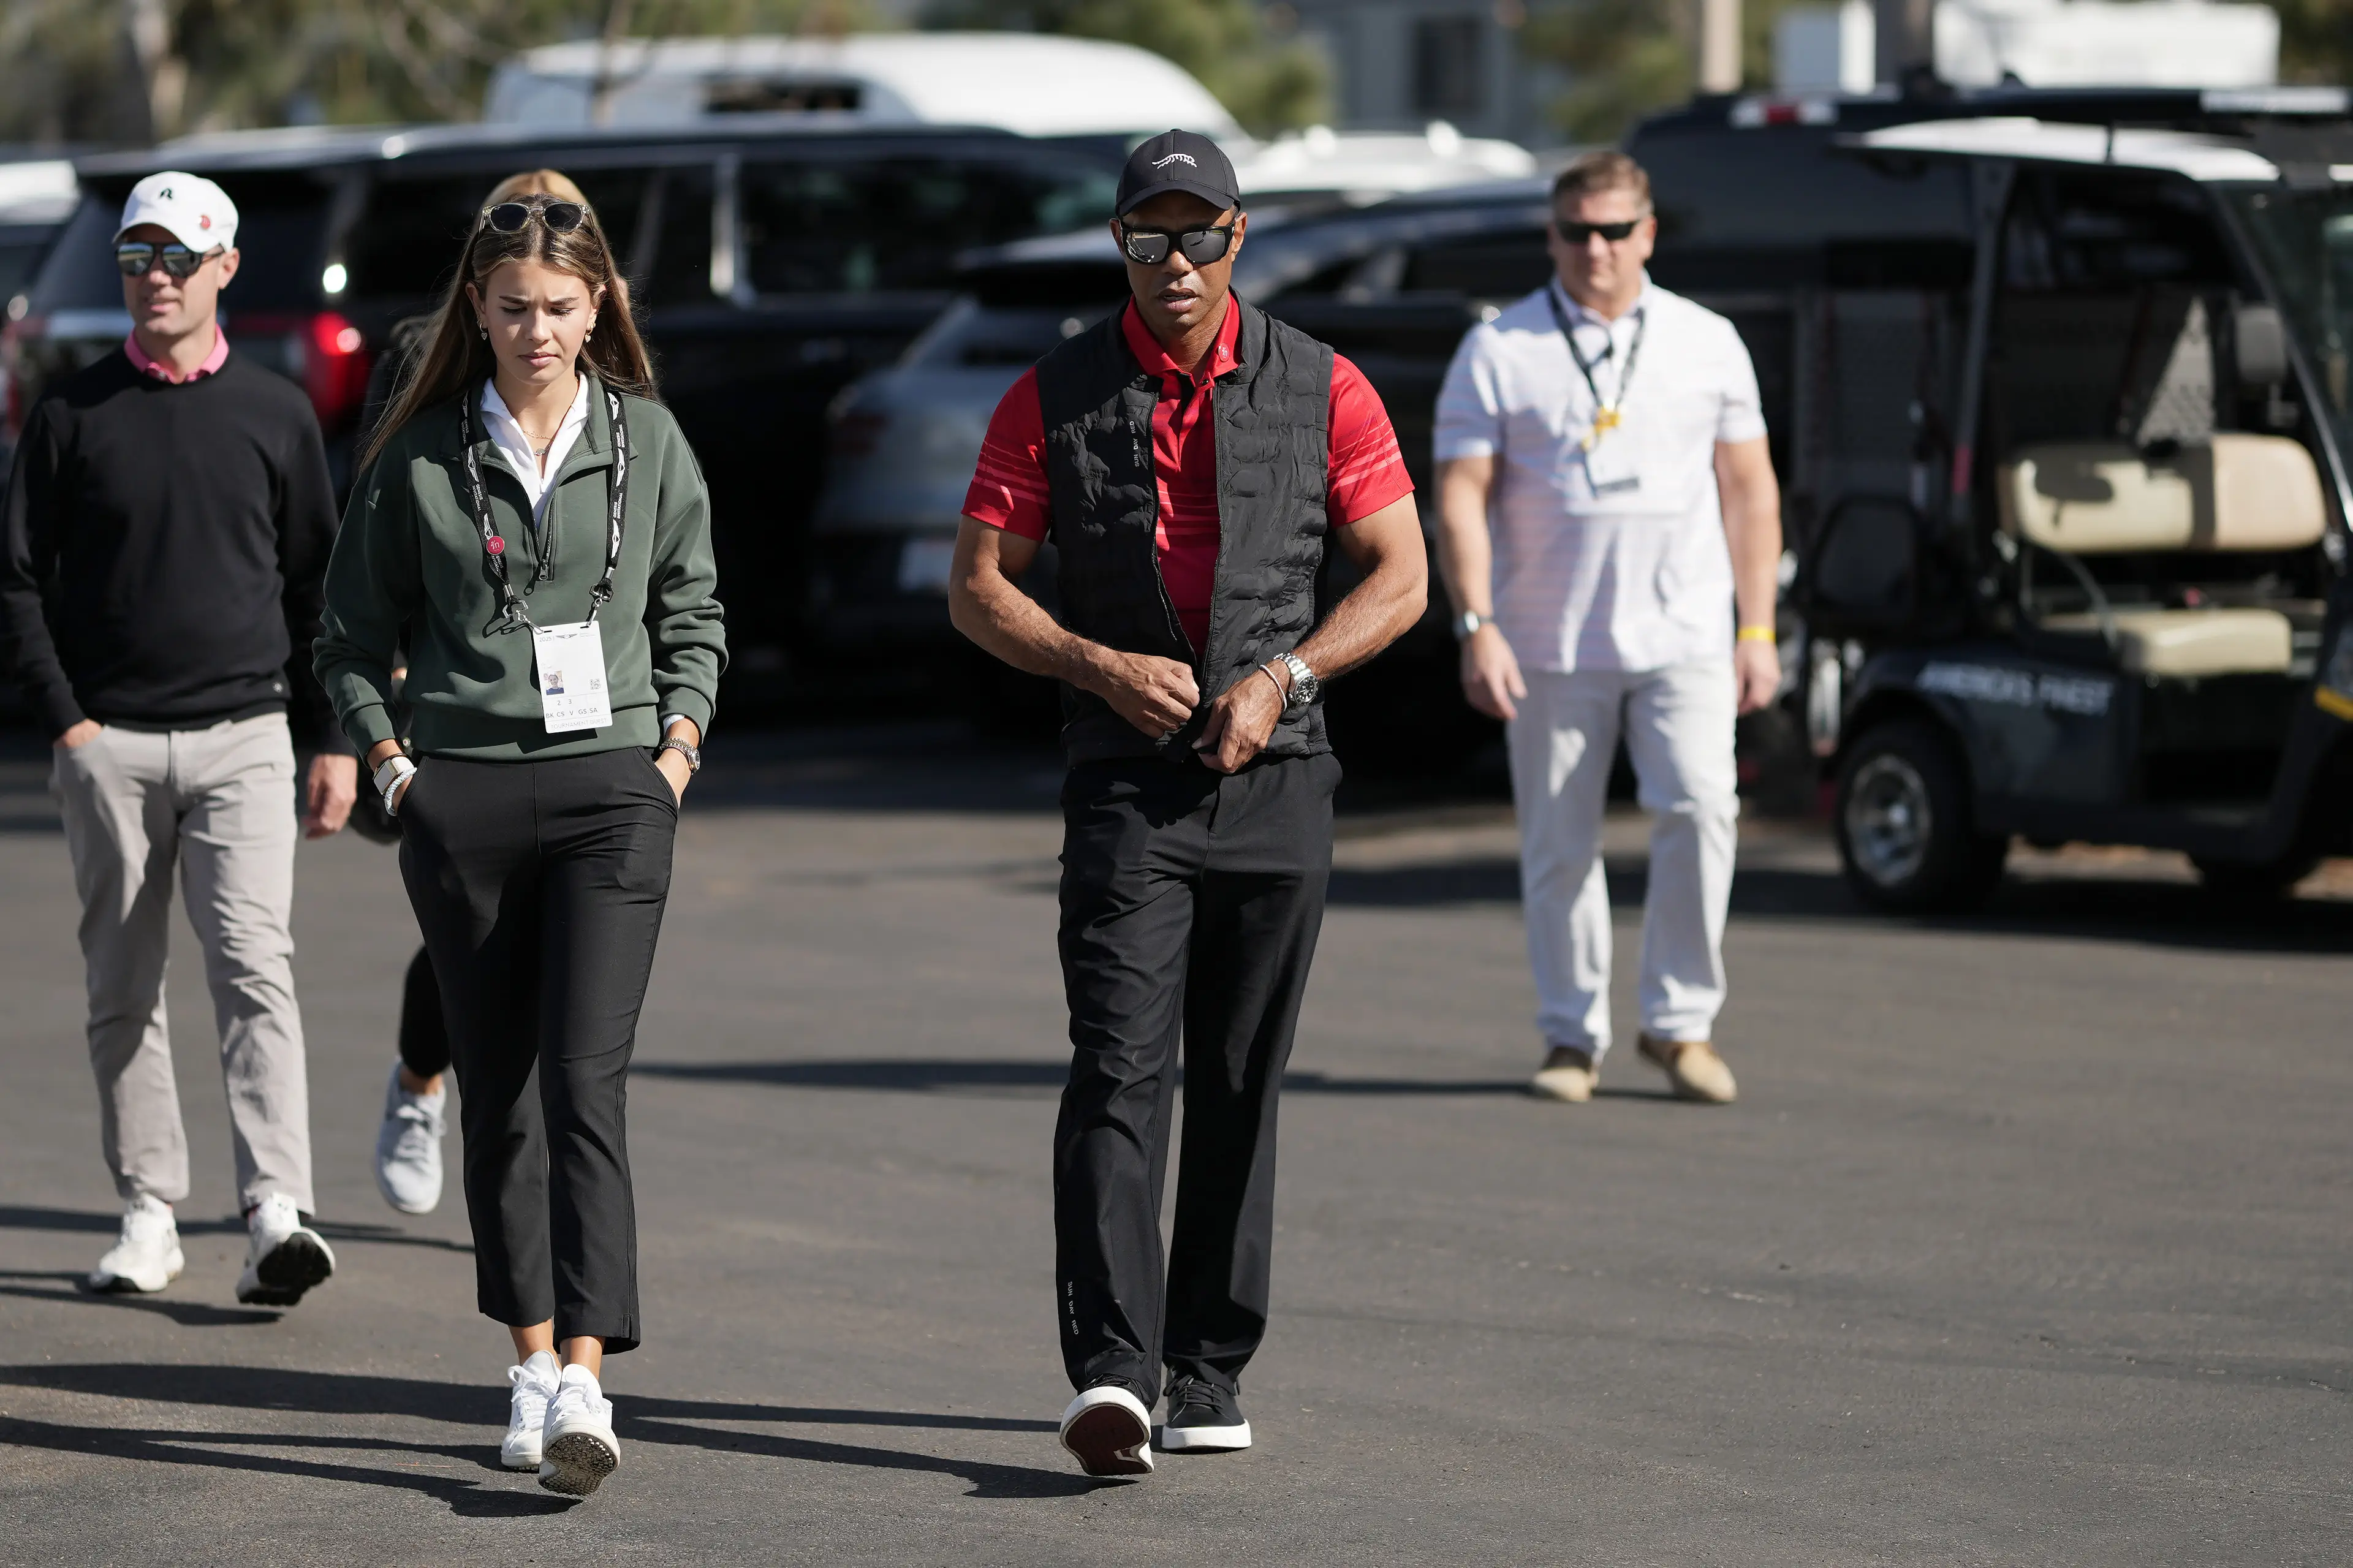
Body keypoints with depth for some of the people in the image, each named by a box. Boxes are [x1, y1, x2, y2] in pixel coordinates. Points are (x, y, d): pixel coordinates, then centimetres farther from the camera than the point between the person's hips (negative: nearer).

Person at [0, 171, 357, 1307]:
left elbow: (317, 587, 13)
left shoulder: (276, 414, 8)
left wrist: (332, 740, 7)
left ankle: (275, 1213, -22)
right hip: (109, 744, 1)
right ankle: (148, 1214, 13)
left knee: (254, 967, -14)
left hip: (242, 737, -1)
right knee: (122, 991, 5)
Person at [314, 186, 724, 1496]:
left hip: (612, 791, -1)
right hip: (465, 796, 1)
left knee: (587, 1081, -12)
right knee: (500, 1090, 7)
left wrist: (679, 740, 4)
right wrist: (390, 763, 1)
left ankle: (586, 1384, -19)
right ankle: (533, 1358, 17)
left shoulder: (648, 440, 6)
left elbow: (692, 611, 16)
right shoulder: (423, 456, 3)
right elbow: (354, 633, 12)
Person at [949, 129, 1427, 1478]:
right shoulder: (1057, 396, 3)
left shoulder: (1321, 389, 4)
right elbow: (977, 587, 4)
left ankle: (1212, 1369, 18)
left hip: (1278, 776, 1)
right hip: (1128, 776, -1)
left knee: (1241, 1089, 7)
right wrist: (1102, 668, -12)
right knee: (1119, 1073, -14)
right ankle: (1113, 1373, -24)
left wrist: (1282, 677, -10)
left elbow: (1402, 576, 4)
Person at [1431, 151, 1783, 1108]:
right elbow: (1460, 497, -1)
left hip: (1683, 637, 1)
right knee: (1558, 848, 3)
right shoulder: (1498, 352, 2)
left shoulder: (1708, 344, 10)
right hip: (1550, 647, 0)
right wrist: (1477, 627, -12)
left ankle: (1681, 1022, -4)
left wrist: (1757, 632, 6)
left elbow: (1749, 491, 12)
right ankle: (1572, 1037, 15)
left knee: (1699, 809, -16)